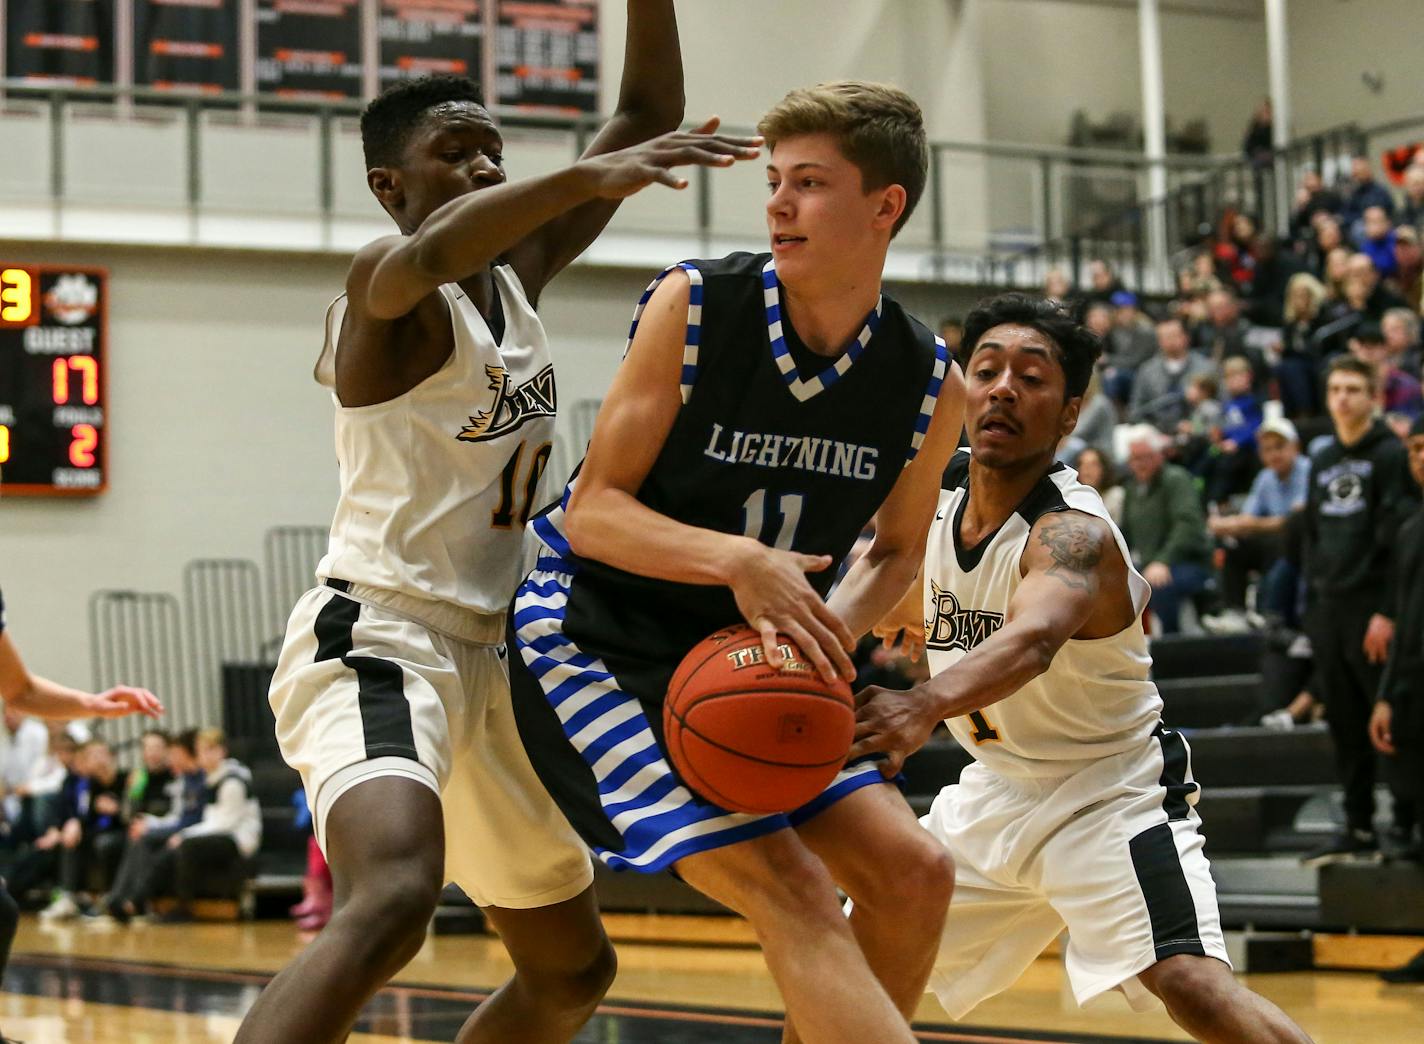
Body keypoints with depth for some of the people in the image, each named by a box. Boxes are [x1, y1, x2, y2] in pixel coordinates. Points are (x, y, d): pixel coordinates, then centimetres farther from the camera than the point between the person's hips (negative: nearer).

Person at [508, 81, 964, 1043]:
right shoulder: (695, 306, -17)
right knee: (791, 891, -22)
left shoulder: (932, 383, -5)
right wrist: (740, 561, -33)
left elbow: (898, 550, 12)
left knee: (914, 874, 0)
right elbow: (592, 511, -16)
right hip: (595, 639, -6)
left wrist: (833, 629, -11)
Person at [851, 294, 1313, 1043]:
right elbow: (910, 612, 21)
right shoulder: (934, 496, -4)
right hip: (999, 786, 8)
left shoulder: (1074, 531, -27)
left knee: (1189, 982, -29)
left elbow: (1033, 638, -52)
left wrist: (927, 702, -69)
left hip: (1109, 791, -7)